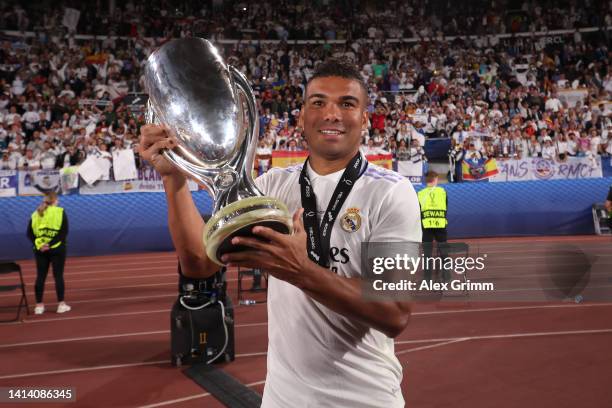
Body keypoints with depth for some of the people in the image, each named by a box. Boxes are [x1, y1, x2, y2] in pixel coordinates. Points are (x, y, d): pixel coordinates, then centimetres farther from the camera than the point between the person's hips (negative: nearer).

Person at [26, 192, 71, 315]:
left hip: (40, 250, 4)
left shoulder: (36, 213, 9)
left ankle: (39, 305, 14)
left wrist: (38, 244, -7)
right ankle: (61, 304, 7)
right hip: (57, 249, -4)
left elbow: (29, 233, 2)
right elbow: (64, 232, -14)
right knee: (58, 276, 3)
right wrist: (51, 244, -15)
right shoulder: (60, 212, -4)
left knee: (40, 276, 9)